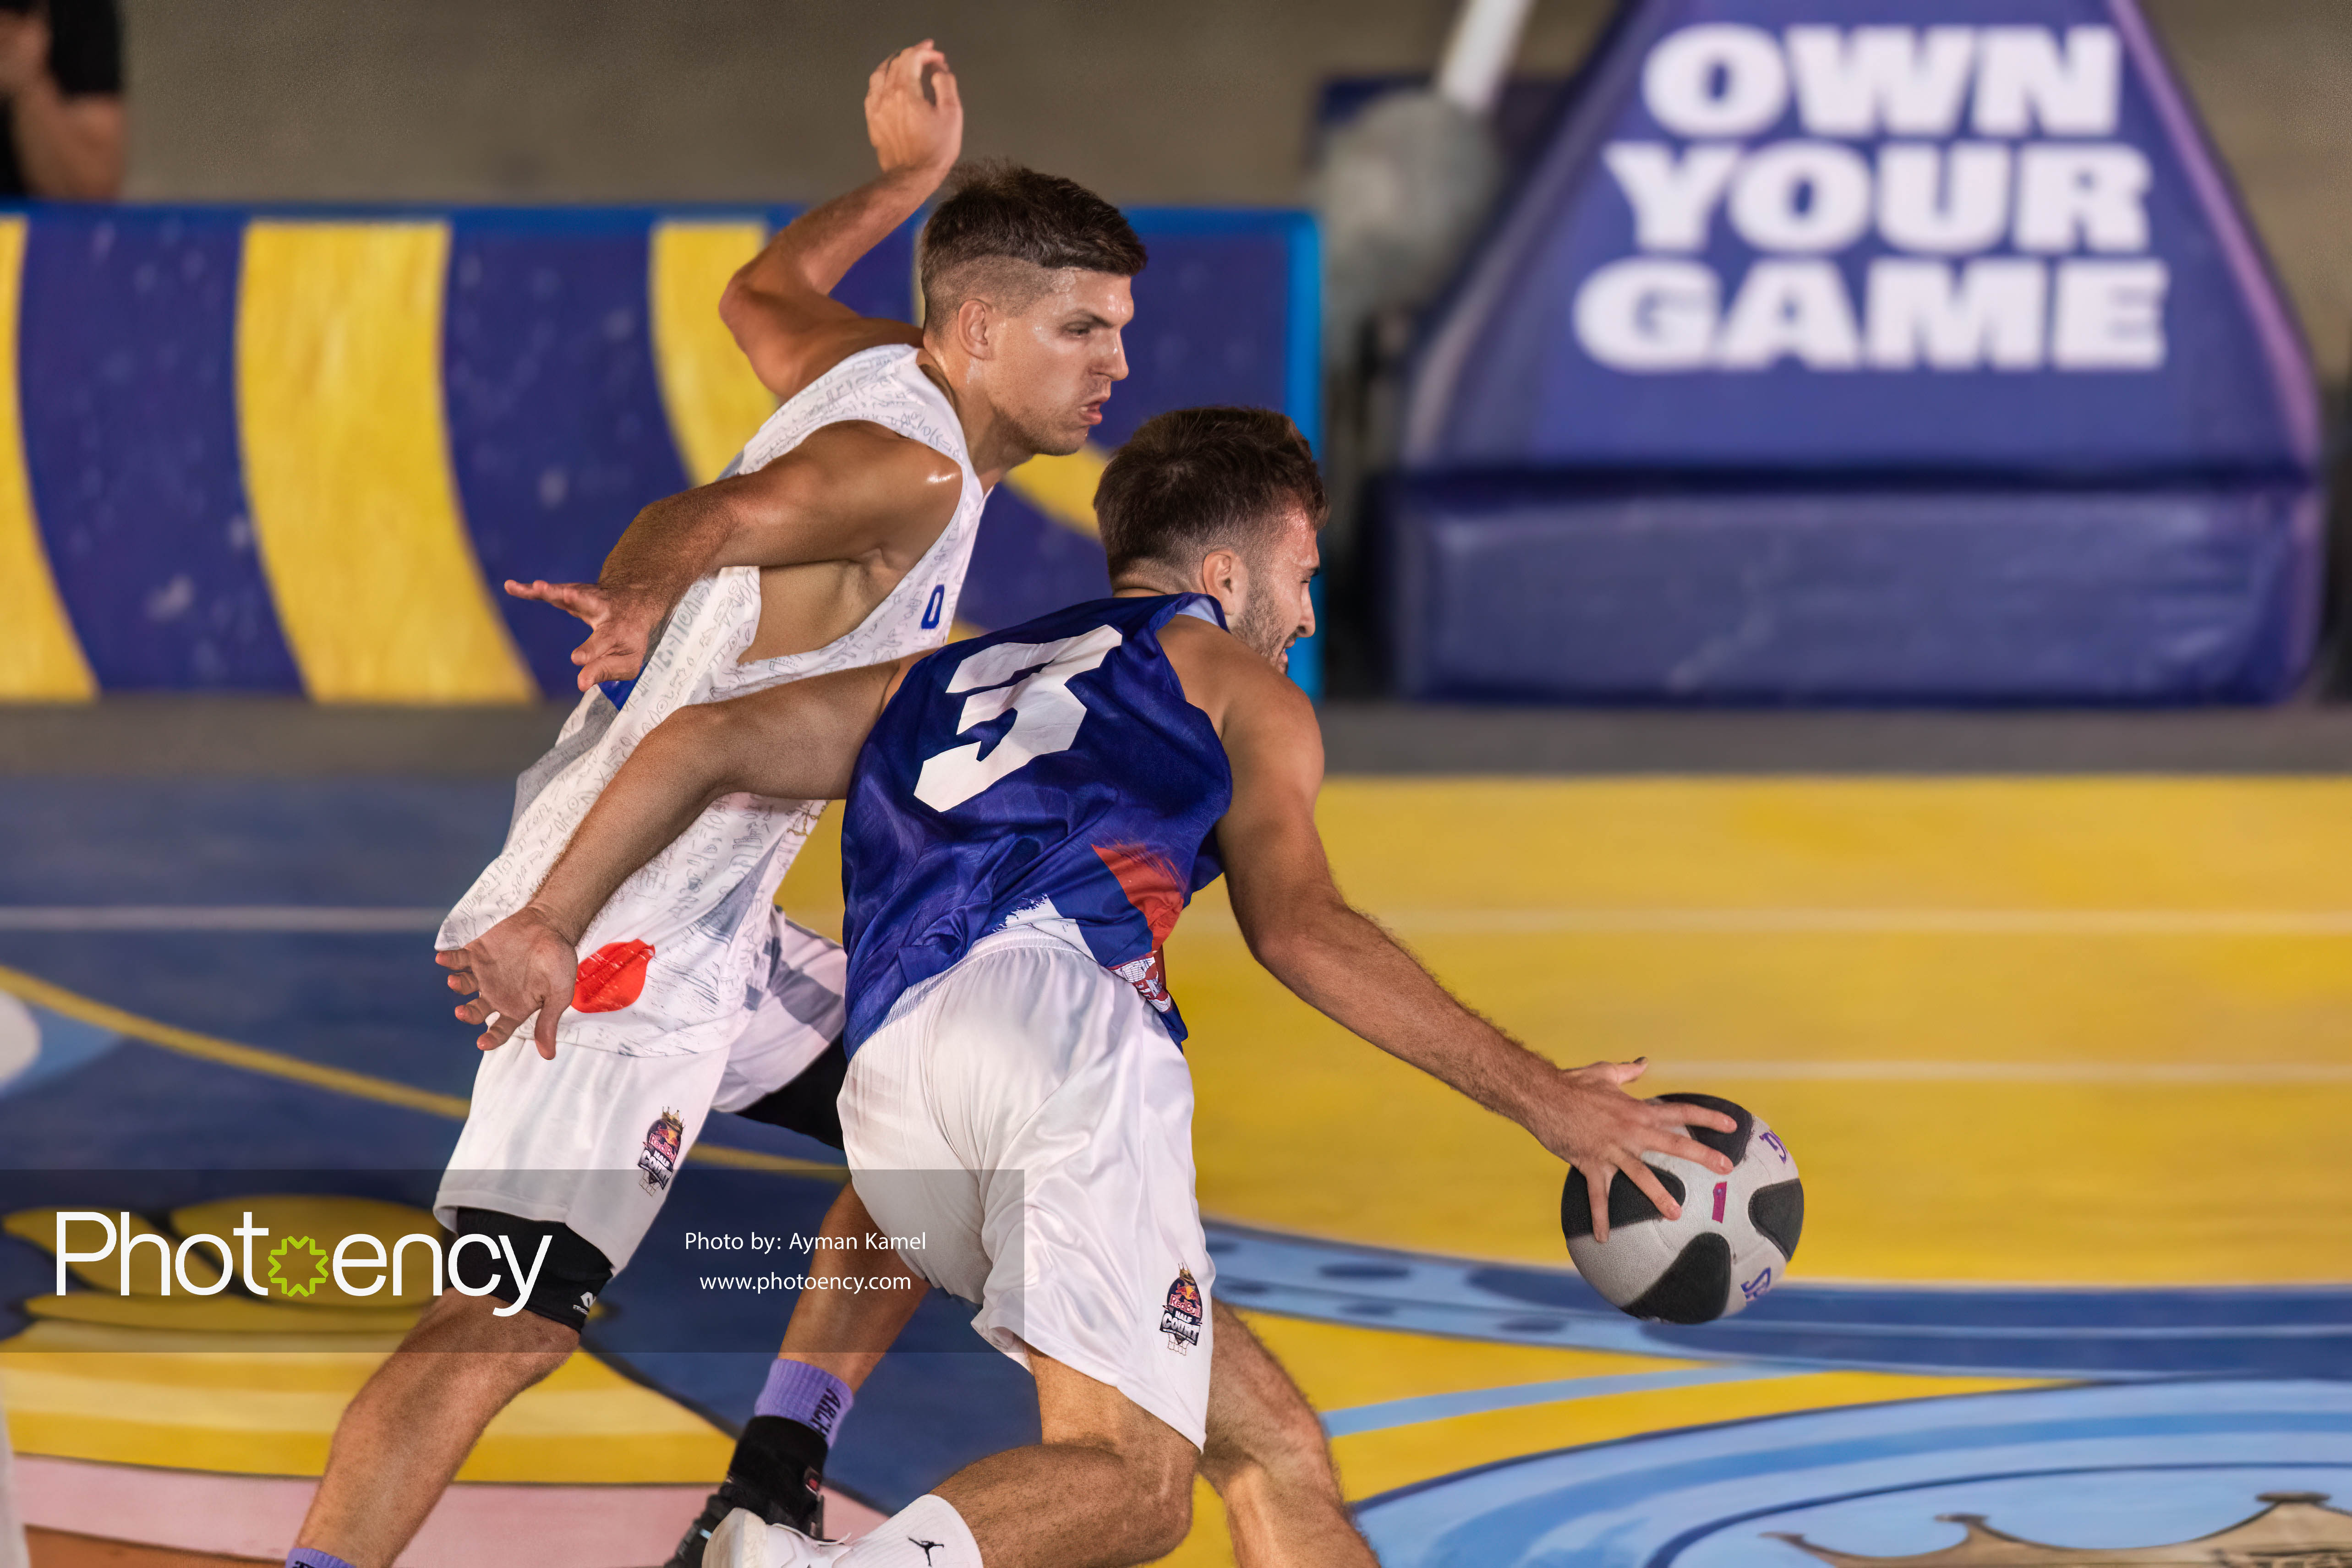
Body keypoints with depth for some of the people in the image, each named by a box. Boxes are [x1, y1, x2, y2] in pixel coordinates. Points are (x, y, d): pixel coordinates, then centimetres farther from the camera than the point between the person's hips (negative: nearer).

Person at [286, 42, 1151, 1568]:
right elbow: (707, 518, -35)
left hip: (714, 929, 11)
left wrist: (905, 180, 43)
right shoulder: (910, 471, -17)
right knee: (520, 1316, -23)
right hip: (621, 935, -11)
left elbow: (763, 293, 34)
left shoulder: (868, 369, 11)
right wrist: (637, 606, -52)